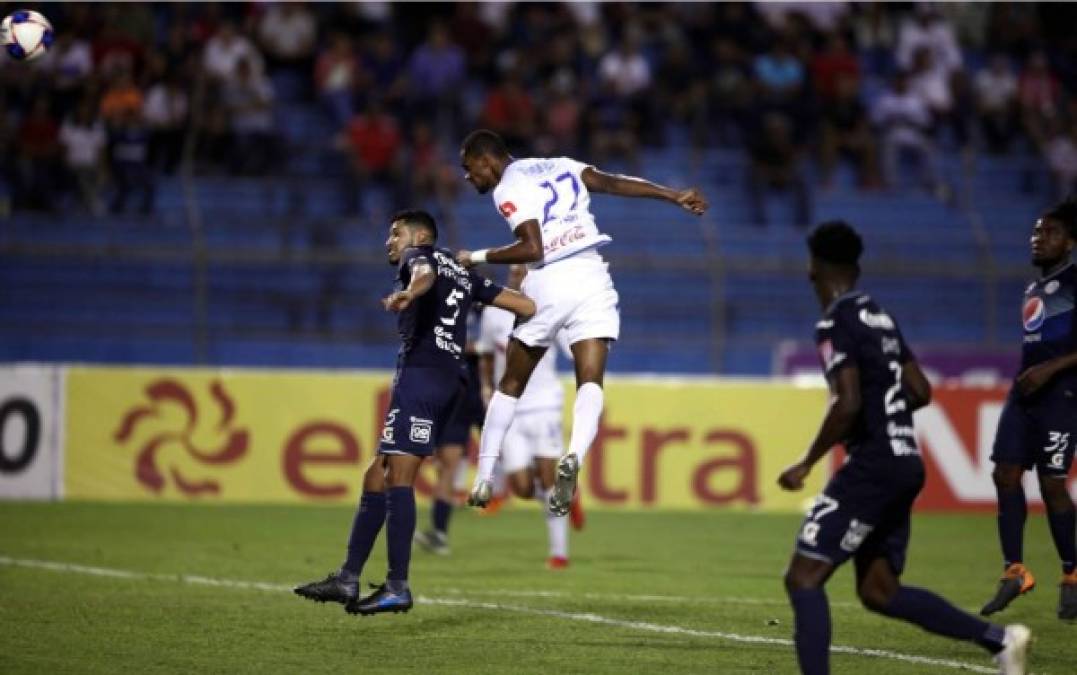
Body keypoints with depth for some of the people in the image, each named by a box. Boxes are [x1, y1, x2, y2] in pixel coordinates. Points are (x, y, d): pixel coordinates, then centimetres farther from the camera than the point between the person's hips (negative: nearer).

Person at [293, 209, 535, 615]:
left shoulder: (418, 256, 7)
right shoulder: (463, 275, 30)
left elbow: (424, 273, -21)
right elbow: (525, 306, 23)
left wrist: (410, 292, -43)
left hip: (420, 372, -9)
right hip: (449, 380, 9)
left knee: (398, 476, -14)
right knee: (378, 476, 13)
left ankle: (398, 588, -21)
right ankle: (348, 579, 15)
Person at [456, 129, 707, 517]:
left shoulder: (508, 189, -2)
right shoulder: (559, 166, 18)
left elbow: (532, 249, -13)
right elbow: (615, 183, 10)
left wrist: (477, 258, -4)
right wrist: (675, 196, 12)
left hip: (548, 282, -4)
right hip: (591, 277, 4)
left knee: (511, 385, 12)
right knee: (590, 381, -3)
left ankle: (484, 478, 16)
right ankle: (575, 456, -31)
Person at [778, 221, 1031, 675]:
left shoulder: (835, 322, -12)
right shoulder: (879, 316, 14)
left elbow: (847, 404, -21)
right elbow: (920, 392, 18)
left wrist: (806, 464, -13)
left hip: (872, 467, -9)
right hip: (905, 463, 9)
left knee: (803, 577, -6)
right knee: (879, 591, 14)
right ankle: (999, 638, 8)